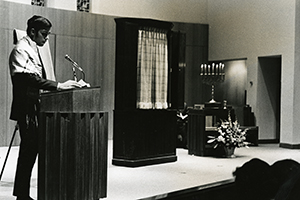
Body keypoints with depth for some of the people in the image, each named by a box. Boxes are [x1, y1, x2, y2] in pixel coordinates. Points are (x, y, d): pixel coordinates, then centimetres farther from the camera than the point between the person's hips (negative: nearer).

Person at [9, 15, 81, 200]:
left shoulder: (34, 49, 17)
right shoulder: (21, 50, -12)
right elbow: (30, 78, -25)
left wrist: (59, 86, 10)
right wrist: (58, 86, -28)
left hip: (36, 108, 9)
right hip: (27, 108, -9)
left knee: (31, 150, 10)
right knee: (28, 150, -7)